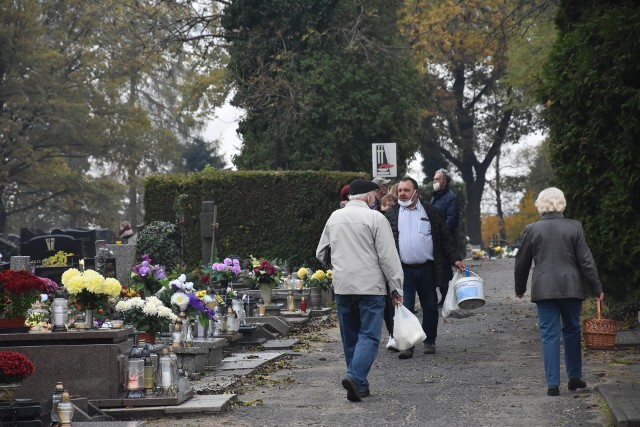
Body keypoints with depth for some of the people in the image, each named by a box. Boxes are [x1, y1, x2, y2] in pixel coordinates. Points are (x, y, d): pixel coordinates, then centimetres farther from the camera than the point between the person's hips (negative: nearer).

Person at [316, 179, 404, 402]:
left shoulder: (334, 218, 10)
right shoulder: (375, 218, -8)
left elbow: (320, 252, 19)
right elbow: (388, 257, -9)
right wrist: (396, 288, -4)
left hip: (342, 286, 5)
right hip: (370, 286, -5)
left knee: (350, 337, 12)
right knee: (369, 335, -4)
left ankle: (360, 385, 14)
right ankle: (355, 376, -23)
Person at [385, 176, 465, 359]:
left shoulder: (431, 212, 6)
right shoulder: (391, 214, 6)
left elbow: (445, 239, 7)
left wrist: (455, 259, 0)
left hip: (427, 269, 1)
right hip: (403, 269, -1)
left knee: (430, 307, 8)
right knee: (405, 308, -7)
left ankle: (429, 342, 22)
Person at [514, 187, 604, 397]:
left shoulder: (532, 230, -1)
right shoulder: (574, 227, -2)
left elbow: (522, 262, 7)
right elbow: (586, 261, -2)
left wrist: (520, 288, 21)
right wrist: (597, 288, 5)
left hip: (543, 289, 0)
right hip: (571, 287, 1)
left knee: (549, 335, 2)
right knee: (572, 331, 16)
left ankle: (553, 384, -1)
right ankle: (575, 377, 22)